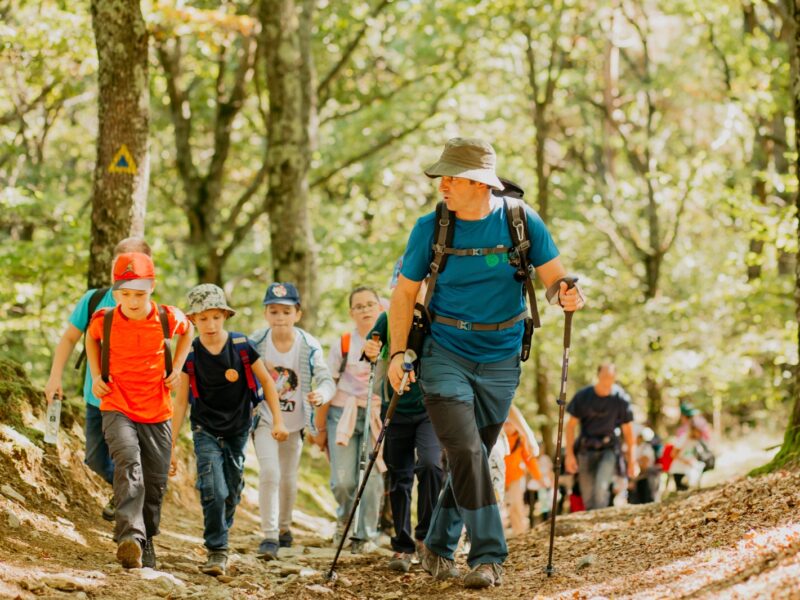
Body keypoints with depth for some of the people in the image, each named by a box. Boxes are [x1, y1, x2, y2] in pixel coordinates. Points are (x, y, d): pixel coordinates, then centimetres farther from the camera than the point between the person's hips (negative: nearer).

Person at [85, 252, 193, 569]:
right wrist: (96, 375, 7)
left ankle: (145, 542, 28)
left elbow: (188, 330, 18)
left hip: (157, 414, 2)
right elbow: (91, 337, 18)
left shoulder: (168, 319, -7)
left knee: (155, 483, 7)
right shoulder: (104, 321, -7)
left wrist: (177, 367, 7)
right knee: (128, 463, -28)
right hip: (117, 409, -2)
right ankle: (130, 536, -42)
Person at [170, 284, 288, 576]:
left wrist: (278, 420, -3)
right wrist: (171, 446, -6)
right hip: (206, 431, -1)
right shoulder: (190, 355, -11)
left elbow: (266, 380, 1)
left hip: (238, 430, 1)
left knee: (231, 494, 11)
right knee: (214, 491, -16)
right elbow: (180, 401, -5)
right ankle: (217, 551, -6)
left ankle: (220, 537, 33)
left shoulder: (241, 346, -12)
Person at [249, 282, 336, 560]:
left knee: (288, 479, 14)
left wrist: (320, 394, -39)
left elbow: (327, 380, -17)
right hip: (265, 420, -2)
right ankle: (269, 536, -16)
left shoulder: (309, 346, -13)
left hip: (294, 422, 2)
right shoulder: (255, 343, -13)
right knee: (269, 472, -20)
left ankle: (284, 526, 40)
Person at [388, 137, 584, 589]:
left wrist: (566, 294, -26)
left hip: (500, 361, 2)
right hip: (445, 355, -2)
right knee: (466, 453, -16)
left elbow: (555, 277, -3)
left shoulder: (521, 222, -7)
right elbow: (405, 294, 0)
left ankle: (439, 549, 26)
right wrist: (397, 352, -8)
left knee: (474, 458, 10)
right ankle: (488, 556, -13)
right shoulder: (431, 228, -8)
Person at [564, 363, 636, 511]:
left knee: (601, 486, -23)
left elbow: (628, 431, -1)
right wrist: (569, 454, -3)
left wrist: (632, 461, 0)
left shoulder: (621, 398, -8)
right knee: (587, 495, 1)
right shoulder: (583, 396, -5)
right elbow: (571, 425, 3)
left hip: (608, 449, -2)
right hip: (586, 449, 2)